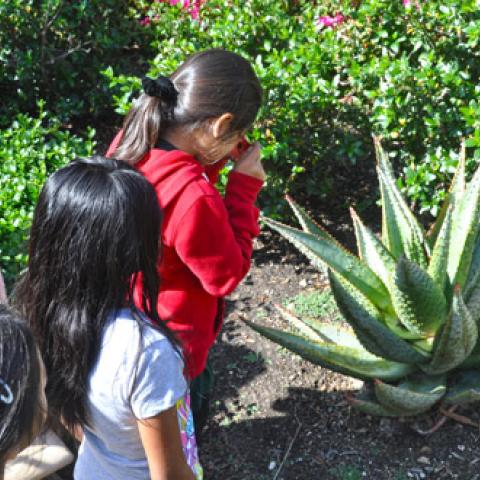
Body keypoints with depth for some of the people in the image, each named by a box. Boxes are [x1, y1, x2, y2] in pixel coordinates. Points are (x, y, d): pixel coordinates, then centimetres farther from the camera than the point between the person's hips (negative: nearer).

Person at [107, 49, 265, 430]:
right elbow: (227, 275, -22)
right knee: (189, 408, 23)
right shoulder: (193, 198, -39)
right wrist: (245, 188, -20)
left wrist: (209, 163, -11)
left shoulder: (129, 143, -15)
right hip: (172, 341, -8)